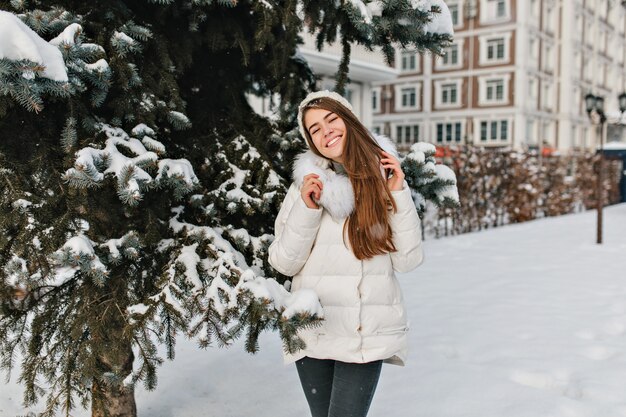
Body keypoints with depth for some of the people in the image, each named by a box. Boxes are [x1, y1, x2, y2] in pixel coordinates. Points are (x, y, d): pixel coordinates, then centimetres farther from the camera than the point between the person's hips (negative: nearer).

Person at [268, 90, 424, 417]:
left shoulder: (384, 178, 0)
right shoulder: (307, 183, -2)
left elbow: (407, 260, -3)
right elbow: (283, 263, -2)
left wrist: (398, 194, -9)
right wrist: (307, 209, -14)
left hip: (367, 334, -1)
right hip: (313, 332, 1)